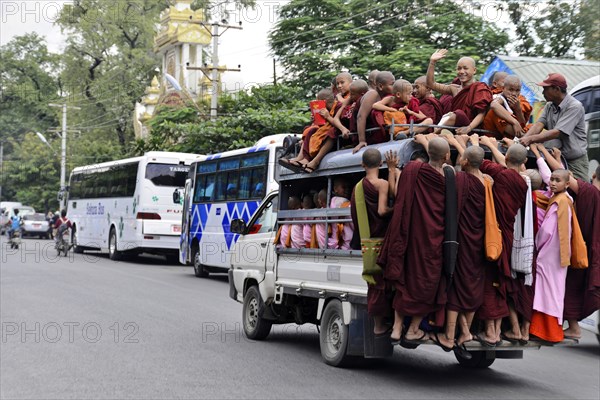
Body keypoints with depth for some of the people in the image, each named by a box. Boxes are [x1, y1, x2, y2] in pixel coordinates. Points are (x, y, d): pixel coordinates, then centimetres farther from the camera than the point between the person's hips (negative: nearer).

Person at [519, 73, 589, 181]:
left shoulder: (574, 107, -17)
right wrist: (524, 138, -23)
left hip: (575, 161, -7)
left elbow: (557, 133, -25)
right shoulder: (549, 106, 9)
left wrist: (531, 139, -30)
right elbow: (539, 124, -4)